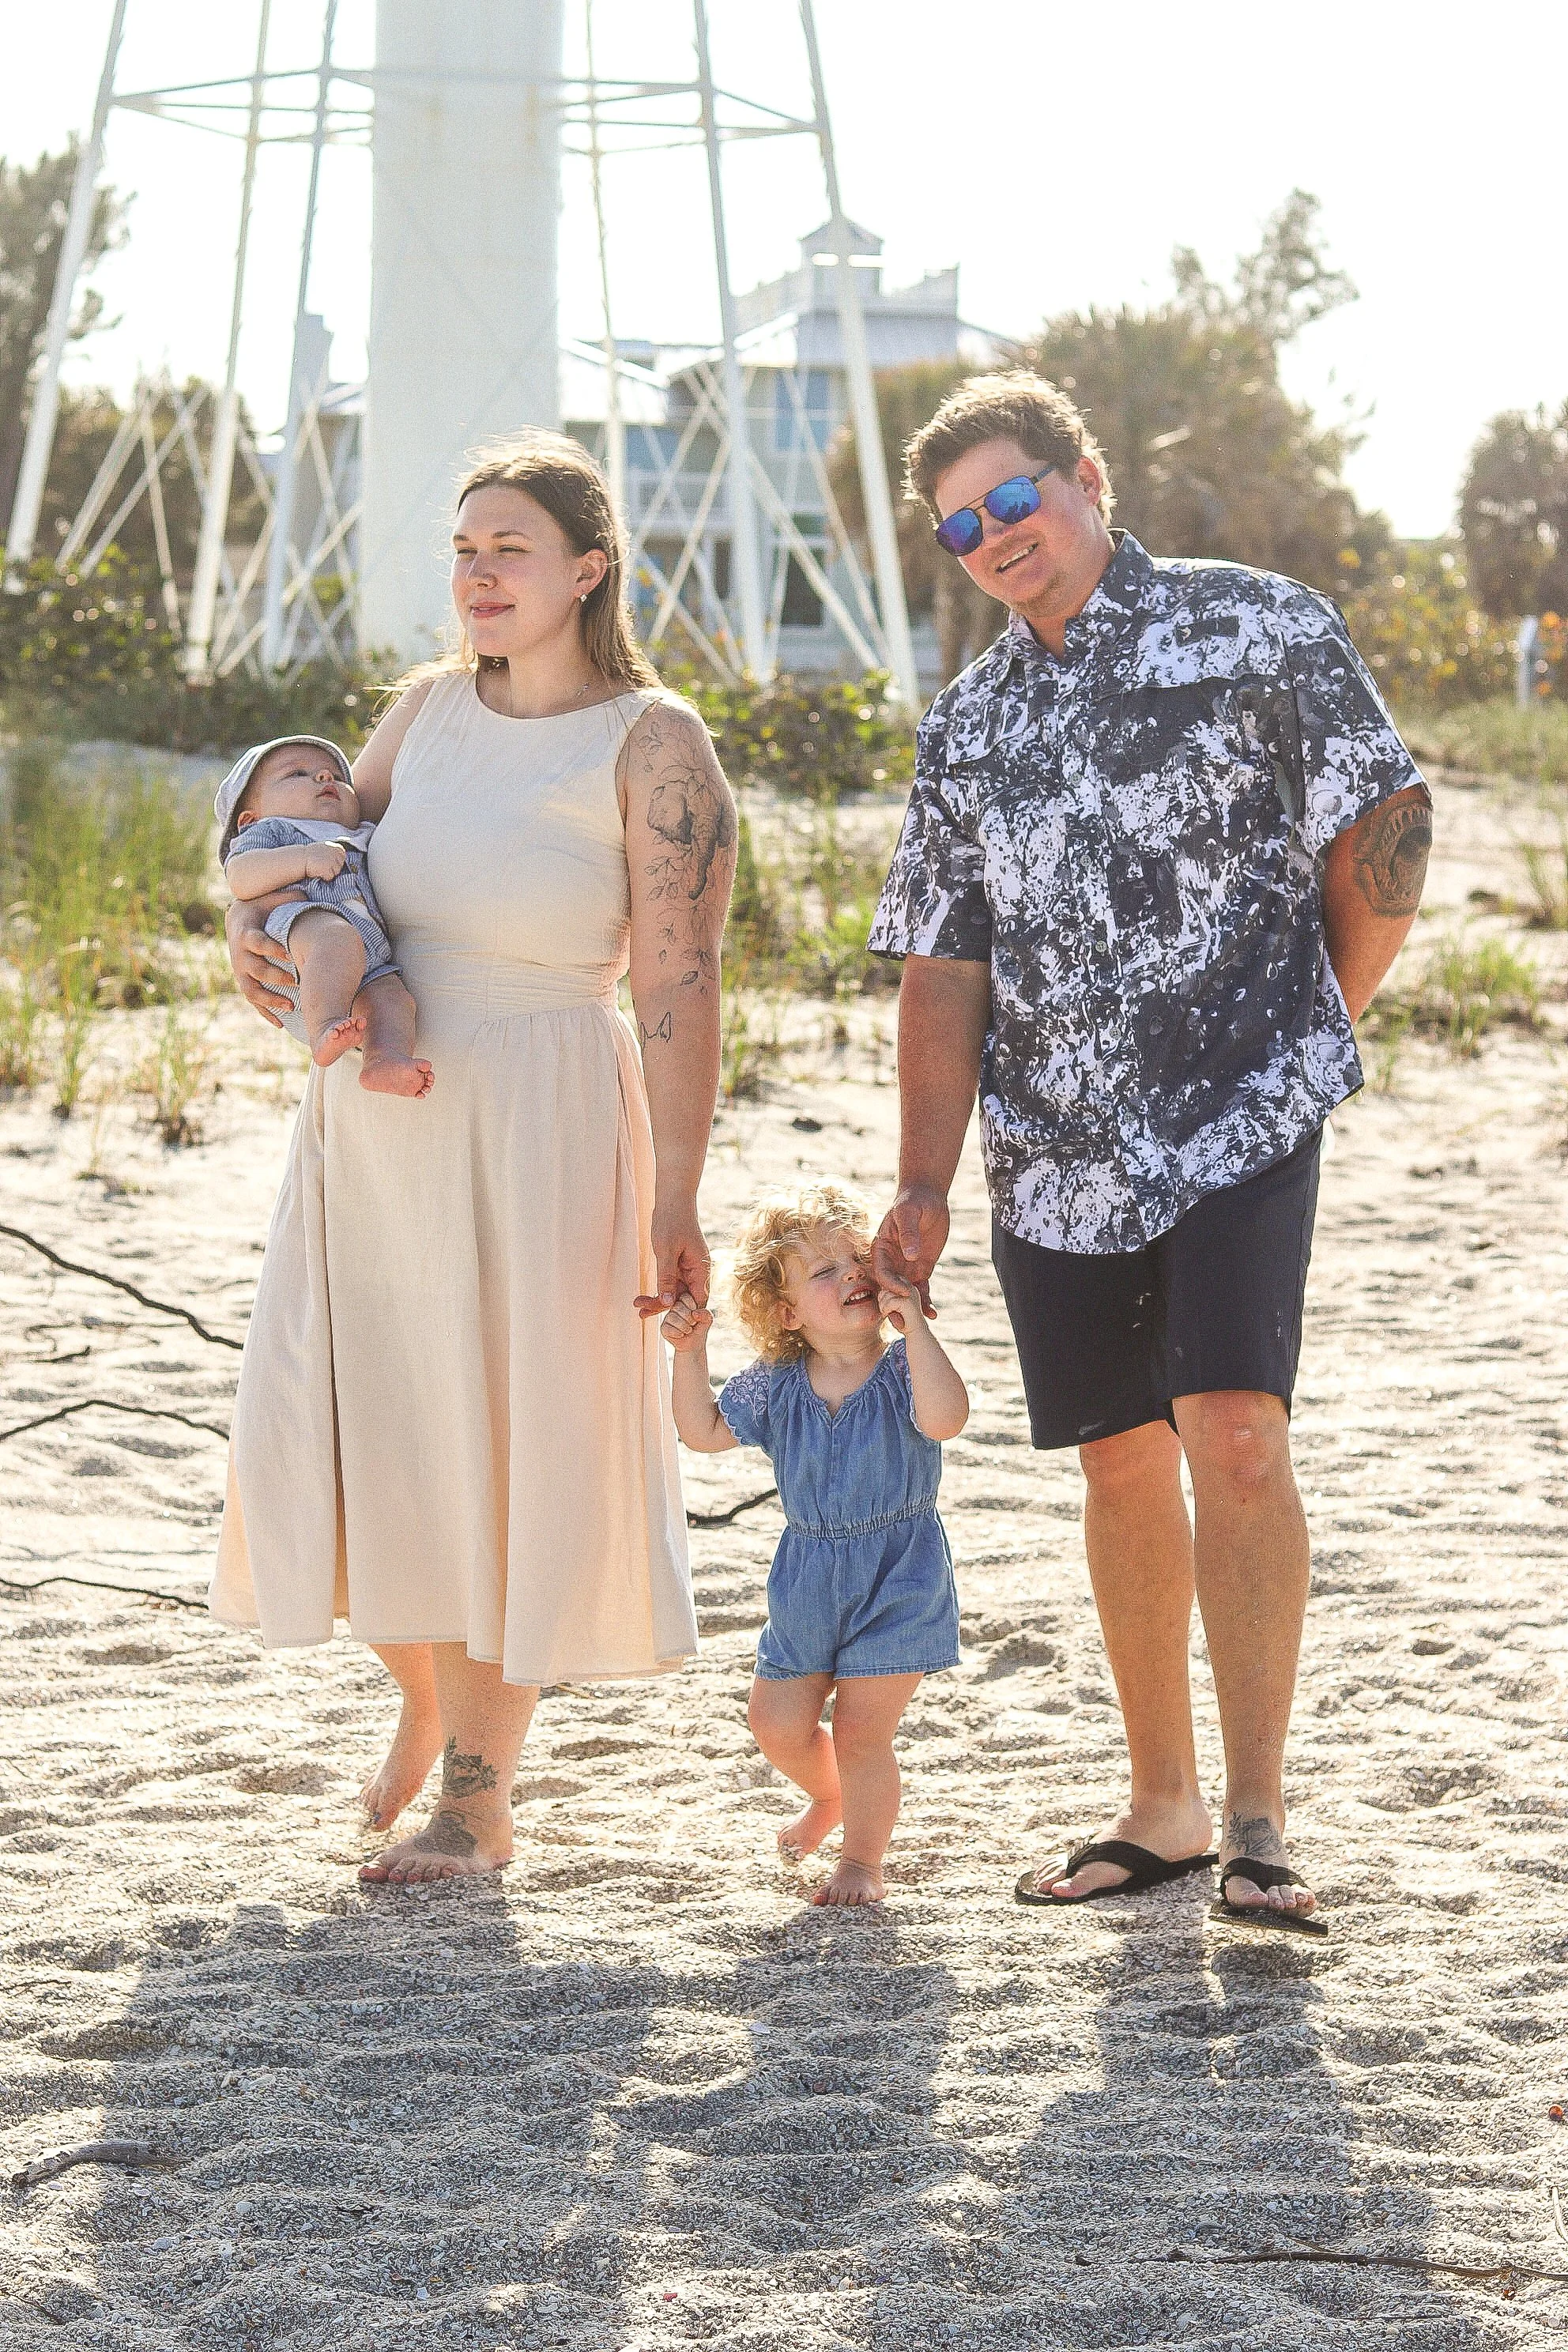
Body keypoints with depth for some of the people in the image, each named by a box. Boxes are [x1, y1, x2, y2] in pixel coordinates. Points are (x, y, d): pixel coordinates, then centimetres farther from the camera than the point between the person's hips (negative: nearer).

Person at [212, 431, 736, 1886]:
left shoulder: (650, 743, -9)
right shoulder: (432, 707, 8)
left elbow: (677, 989, -13)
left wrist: (673, 1205, -17)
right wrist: (252, 929, -4)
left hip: (537, 1123, -5)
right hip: (374, 1116, 5)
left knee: (506, 1445, 2)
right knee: (349, 1429, 9)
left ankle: (480, 1794, 17)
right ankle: (425, 1695, 37)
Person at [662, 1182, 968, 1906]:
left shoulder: (903, 1370, -13)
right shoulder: (774, 1386, 0)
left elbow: (944, 1418, -34)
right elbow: (703, 1431, 11)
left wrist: (912, 1322, -34)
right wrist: (688, 1354, -3)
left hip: (896, 1582, -4)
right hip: (805, 1585, 4)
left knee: (860, 1730, -3)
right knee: (778, 1725, 8)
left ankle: (863, 1857, 19)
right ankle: (828, 1796, 41)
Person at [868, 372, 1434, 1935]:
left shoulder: (1256, 629, -1)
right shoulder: (967, 728, 13)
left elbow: (1384, 826, -1)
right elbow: (943, 971, 11)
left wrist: (1315, 1023, 5)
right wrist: (924, 1188, 6)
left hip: (1238, 1118, -5)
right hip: (1056, 1150, 5)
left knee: (1235, 1435, -16)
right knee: (1124, 1461, 9)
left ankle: (1258, 1823, -11)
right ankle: (1163, 1806, 21)